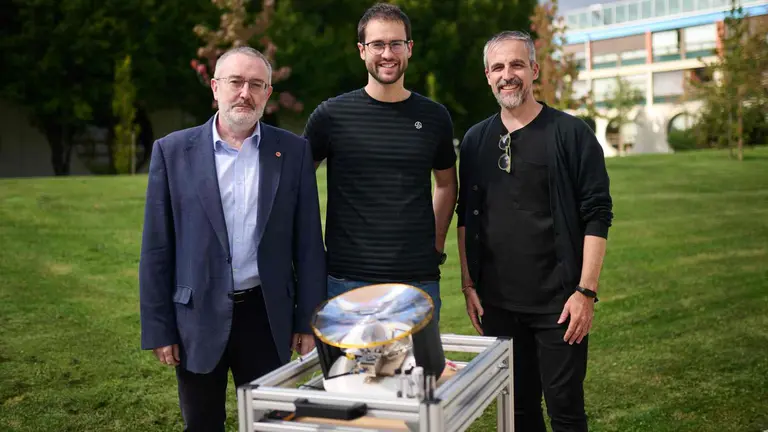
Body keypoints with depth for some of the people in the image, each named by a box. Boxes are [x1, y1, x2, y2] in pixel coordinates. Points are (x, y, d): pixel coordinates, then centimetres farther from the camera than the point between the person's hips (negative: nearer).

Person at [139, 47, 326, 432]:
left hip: (266, 317, 0)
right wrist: (158, 328, -2)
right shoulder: (173, 151, -1)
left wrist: (308, 320, 1)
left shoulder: (293, 151, 1)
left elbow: (307, 243, 2)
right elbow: (157, 249, 0)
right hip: (198, 318, 0)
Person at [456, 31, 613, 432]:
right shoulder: (475, 139, 8)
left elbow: (597, 216, -7)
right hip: (497, 303, 4)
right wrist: (468, 286, 8)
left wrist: (586, 292, -13)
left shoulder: (570, 134, -5)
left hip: (558, 303, -3)